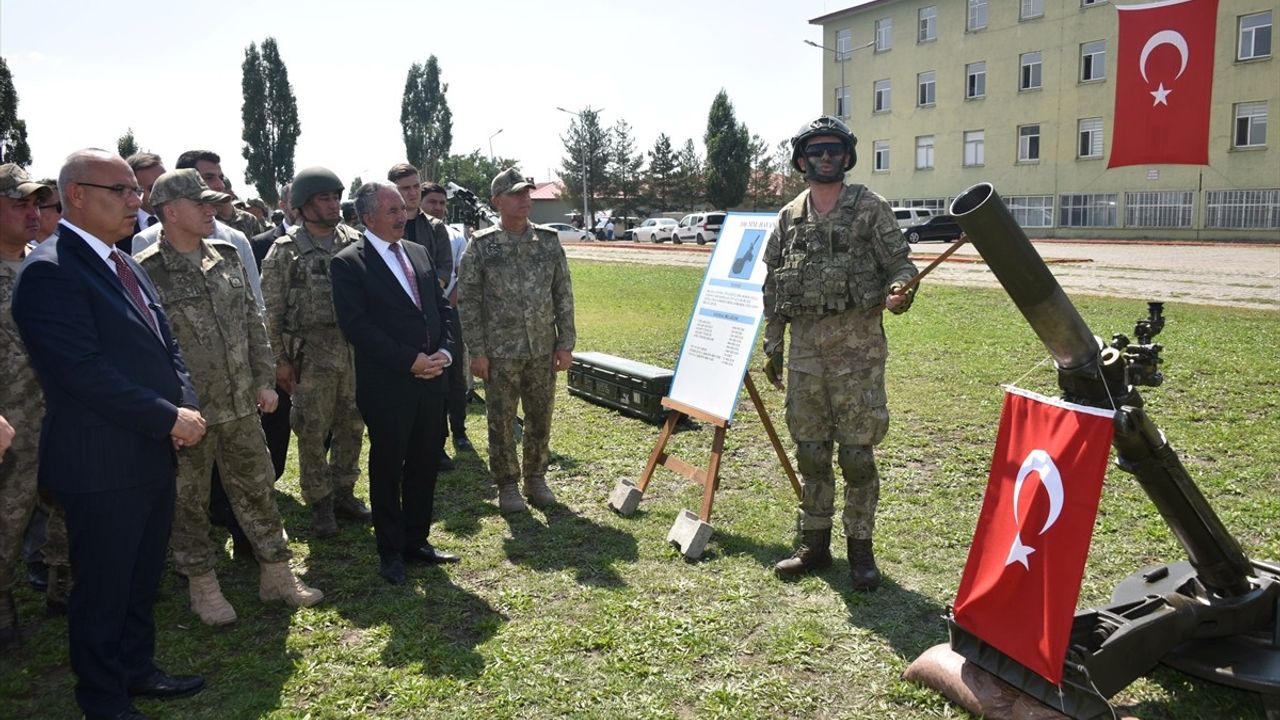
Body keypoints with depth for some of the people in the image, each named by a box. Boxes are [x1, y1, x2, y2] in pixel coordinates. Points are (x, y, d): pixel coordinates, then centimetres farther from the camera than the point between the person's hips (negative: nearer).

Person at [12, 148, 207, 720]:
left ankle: (136, 668, 39)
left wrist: (187, 406, -3)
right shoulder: (49, 272, -17)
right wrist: (170, 418, -19)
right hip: (102, 464, -8)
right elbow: (86, 372, -23)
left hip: (154, 454, 8)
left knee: (142, 577, 21)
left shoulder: (126, 267, 12)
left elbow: (166, 346, 14)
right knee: (103, 588, 9)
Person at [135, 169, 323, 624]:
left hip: (240, 404, 5)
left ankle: (277, 575, 26)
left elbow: (253, 323, 11)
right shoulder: (145, 273, -12)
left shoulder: (226, 257, 6)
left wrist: (265, 380, 7)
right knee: (188, 502, 10)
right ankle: (202, 586, 27)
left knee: (256, 489, 13)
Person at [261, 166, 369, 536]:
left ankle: (343, 493, 28)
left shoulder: (354, 243, 4)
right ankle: (320, 503, 19)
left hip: (355, 350, 4)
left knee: (351, 426, 12)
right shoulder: (285, 251, -6)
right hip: (312, 353, -4)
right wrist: (280, 359, -6)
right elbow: (271, 311, -4)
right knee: (313, 432, 4)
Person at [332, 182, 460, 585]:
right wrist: (410, 361, -17)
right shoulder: (349, 263, -8)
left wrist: (444, 351, -3)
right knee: (387, 468, 8)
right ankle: (391, 551, 23)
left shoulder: (418, 253, 12)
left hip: (431, 380, 6)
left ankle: (416, 540, 29)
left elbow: (443, 308, 14)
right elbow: (357, 326, -16)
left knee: (423, 465, 14)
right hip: (386, 386, -6)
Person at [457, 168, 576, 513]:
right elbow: (468, 300, -4)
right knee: (502, 421, 6)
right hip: (500, 353, -2)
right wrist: (477, 351, -8)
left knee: (540, 418, 11)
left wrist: (566, 343, 1)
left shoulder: (549, 240, 3)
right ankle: (507, 485, 20)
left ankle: (536, 479, 27)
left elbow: (563, 295, 5)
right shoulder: (481, 245, -5)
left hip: (543, 350, 3)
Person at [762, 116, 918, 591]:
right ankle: (815, 543, 22)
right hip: (805, 345, 4)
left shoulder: (870, 208, 1)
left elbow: (899, 263, -1)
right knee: (810, 450, 10)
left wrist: (899, 291, -24)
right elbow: (773, 288, 14)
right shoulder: (789, 217, 12)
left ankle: (860, 547, 13)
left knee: (857, 450, 0)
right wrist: (771, 346, 12)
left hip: (857, 345, -4)